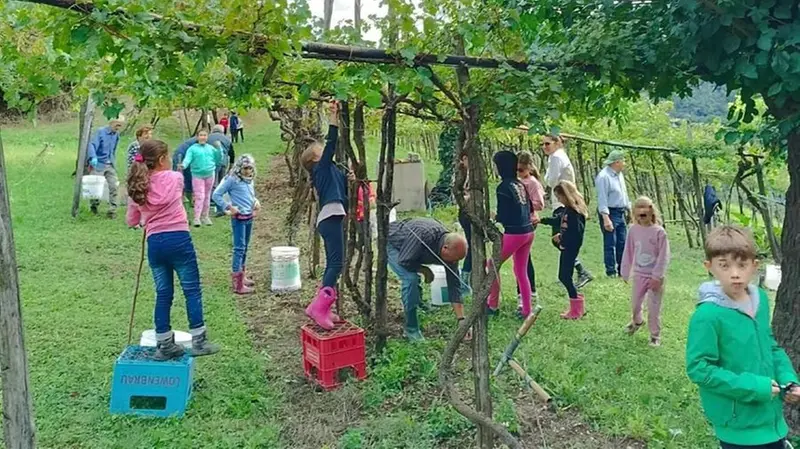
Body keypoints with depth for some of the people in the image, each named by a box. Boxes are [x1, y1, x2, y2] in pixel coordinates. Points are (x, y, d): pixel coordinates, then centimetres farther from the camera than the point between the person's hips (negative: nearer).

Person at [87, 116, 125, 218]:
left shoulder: (116, 135, 7)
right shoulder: (101, 132, -10)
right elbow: (92, 145, -19)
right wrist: (93, 157, -35)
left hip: (110, 165, 5)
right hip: (99, 164, -4)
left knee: (113, 187, -4)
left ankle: (112, 210, 0)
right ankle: (94, 206, 28)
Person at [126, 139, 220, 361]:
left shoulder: (137, 188, 5)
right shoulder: (175, 178, -3)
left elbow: (131, 221, 12)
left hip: (155, 243, 4)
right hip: (179, 239, -4)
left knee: (163, 294, 13)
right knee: (192, 290, 7)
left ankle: (164, 345, 18)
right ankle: (198, 341, 10)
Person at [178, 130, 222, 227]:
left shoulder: (211, 148, 10)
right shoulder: (192, 148, -2)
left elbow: (218, 160, 8)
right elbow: (187, 159, -13)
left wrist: (219, 149, -5)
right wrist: (183, 165, -34)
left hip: (210, 175, 4)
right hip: (197, 175, -4)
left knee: (207, 197, 12)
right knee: (199, 197, -12)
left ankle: (205, 216, 24)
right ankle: (196, 218, -9)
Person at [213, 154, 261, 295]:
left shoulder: (250, 180, 9)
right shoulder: (232, 179, -12)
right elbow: (216, 195, -11)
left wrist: (256, 201, 6)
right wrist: (228, 207, -16)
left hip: (249, 217, 8)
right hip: (239, 218, -8)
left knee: (245, 248, 16)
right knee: (239, 248, -9)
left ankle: (242, 276, 28)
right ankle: (237, 284, -9)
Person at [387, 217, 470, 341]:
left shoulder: (451, 250, -20)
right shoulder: (423, 235, -42)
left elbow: (454, 286, -17)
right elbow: (404, 261, -35)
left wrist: (461, 319, -20)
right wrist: (425, 270, -18)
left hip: (408, 249, 7)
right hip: (391, 243, -7)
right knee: (410, 278, -23)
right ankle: (411, 330, -13)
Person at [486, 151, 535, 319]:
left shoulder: (503, 187, -13)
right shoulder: (520, 184, 10)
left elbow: (503, 216, -13)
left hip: (514, 233, -8)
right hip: (528, 231, 8)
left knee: (492, 265, 8)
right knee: (521, 272, 15)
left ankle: (493, 305, 14)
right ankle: (526, 310, 17)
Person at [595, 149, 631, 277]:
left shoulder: (619, 174, 13)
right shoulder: (604, 177, -16)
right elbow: (602, 199, -20)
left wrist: (629, 209, 23)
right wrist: (606, 218, -25)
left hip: (621, 213, 9)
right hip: (610, 213, -9)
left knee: (622, 242, 12)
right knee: (610, 243, -3)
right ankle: (611, 271, 5)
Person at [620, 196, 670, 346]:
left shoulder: (659, 232, -16)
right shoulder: (633, 230, -5)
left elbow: (663, 256, -15)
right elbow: (628, 252, 4)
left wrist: (657, 276, -17)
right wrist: (625, 271, 8)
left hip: (654, 276, -4)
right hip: (639, 275, 4)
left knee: (654, 307, 3)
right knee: (635, 303, 20)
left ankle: (655, 335, 21)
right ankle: (636, 321, 50)